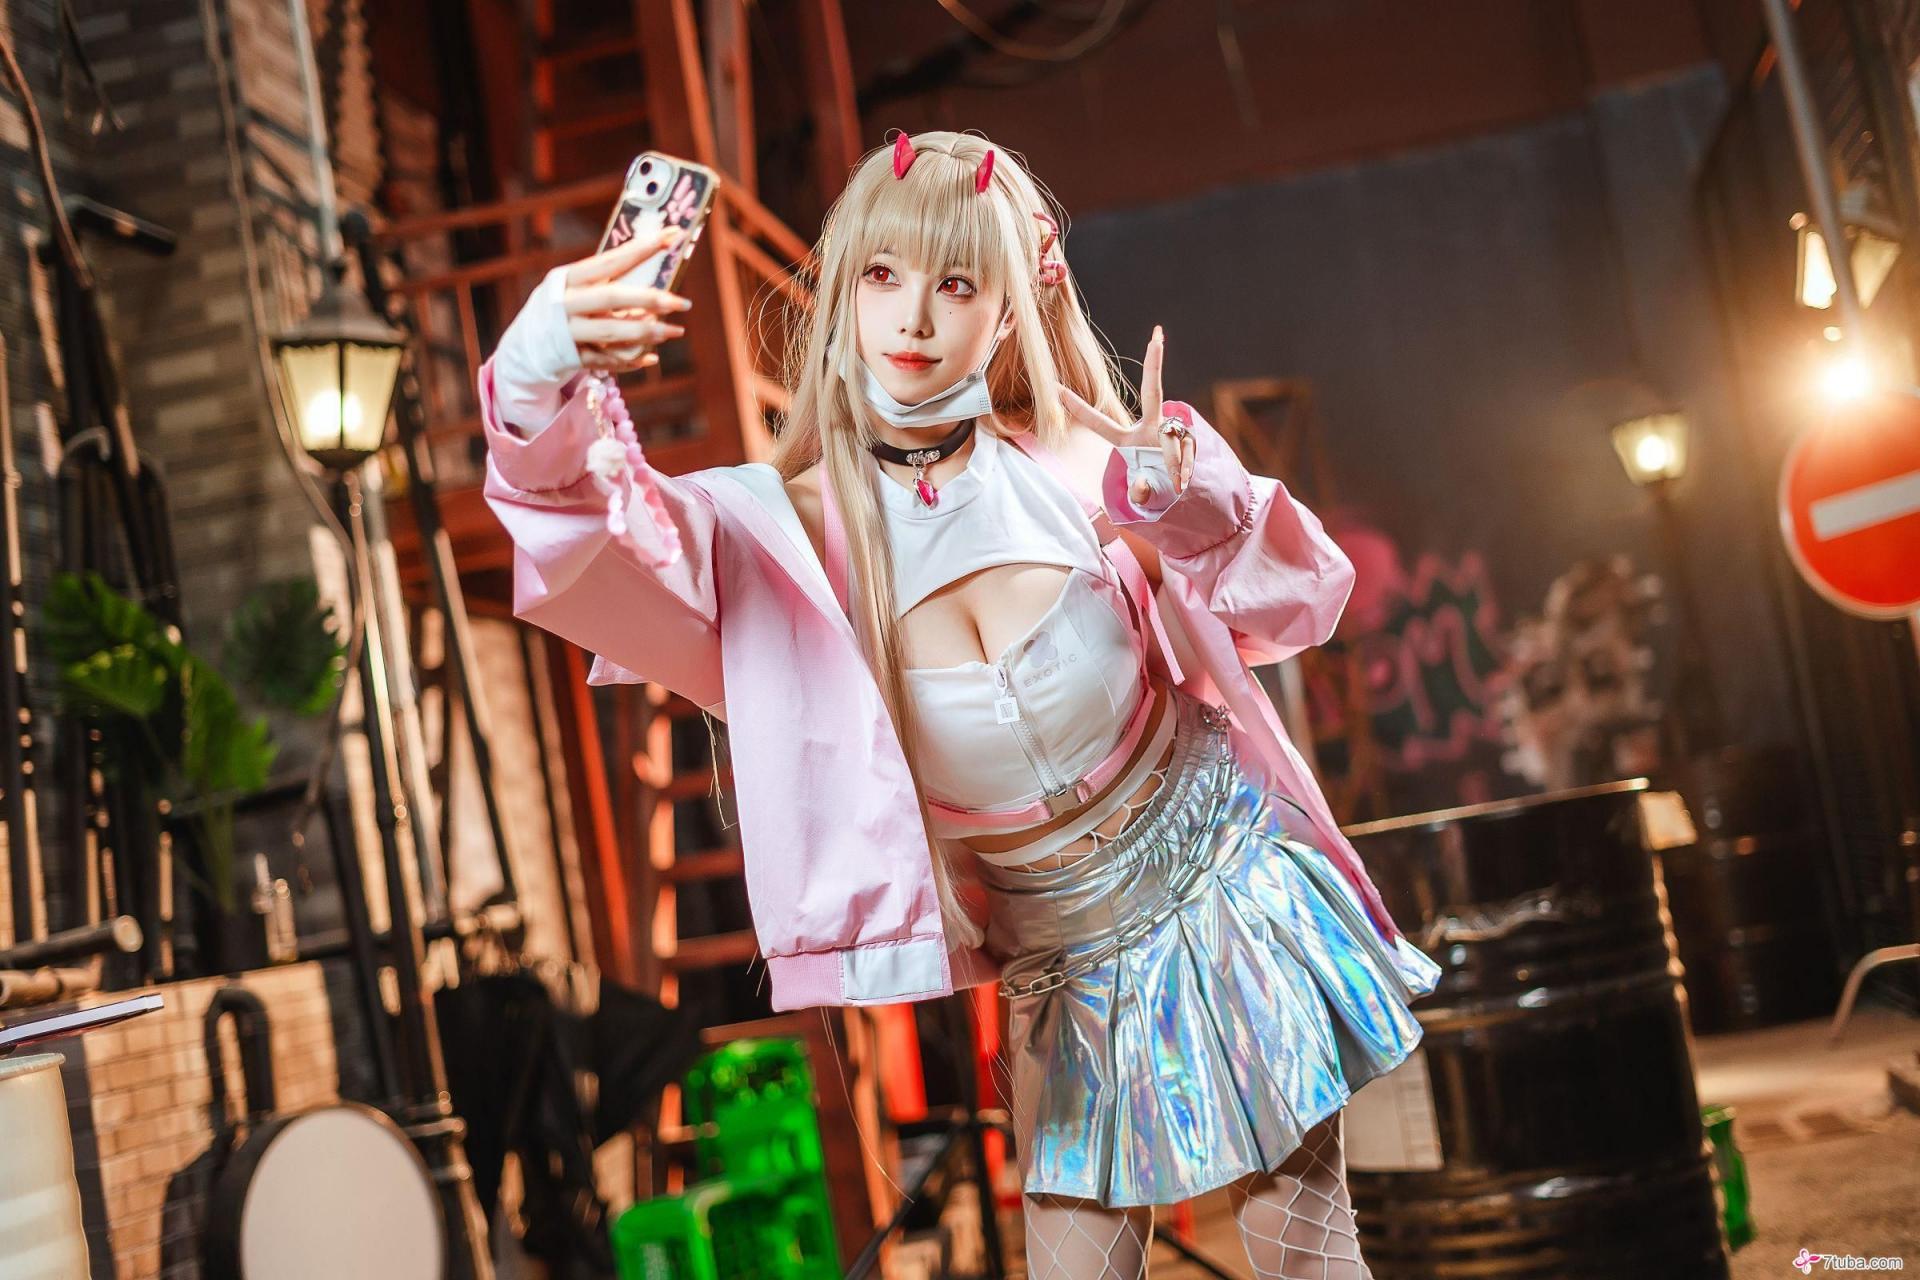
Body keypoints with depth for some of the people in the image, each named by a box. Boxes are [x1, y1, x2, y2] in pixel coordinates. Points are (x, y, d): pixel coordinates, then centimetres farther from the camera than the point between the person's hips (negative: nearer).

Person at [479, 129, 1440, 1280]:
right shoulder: (788, 528, -12)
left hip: (1225, 877, 0)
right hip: (1057, 964, 1)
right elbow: (595, 529, -31)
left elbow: (1300, 603, -5)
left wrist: (1195, 511, -26)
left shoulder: (1076, 462, -11)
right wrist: (546, 381, -53)